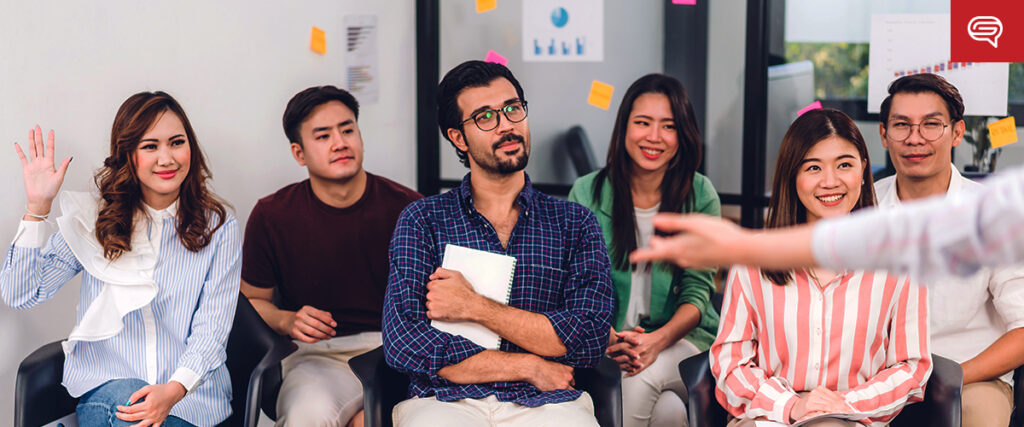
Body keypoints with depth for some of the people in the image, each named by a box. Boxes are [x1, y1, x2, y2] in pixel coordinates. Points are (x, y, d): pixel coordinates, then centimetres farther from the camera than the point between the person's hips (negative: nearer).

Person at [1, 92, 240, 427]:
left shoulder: (218, 228, 2)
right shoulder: (94, 220, 6)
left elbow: (211, 330, -3)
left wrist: (173, 390, -22)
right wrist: (38, 207, -9)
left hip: (190, 397, -1)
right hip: (105, 384, 1)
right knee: (124, 396, -32)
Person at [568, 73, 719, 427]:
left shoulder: (701, 196, 1)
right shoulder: (587, 194, 2)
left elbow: (697, 289, -4)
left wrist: (658, 340, -24)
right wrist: (608, 339, -22)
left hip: (682, 335, 0)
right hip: (608, 336, 0)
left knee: (641, 379, -34)